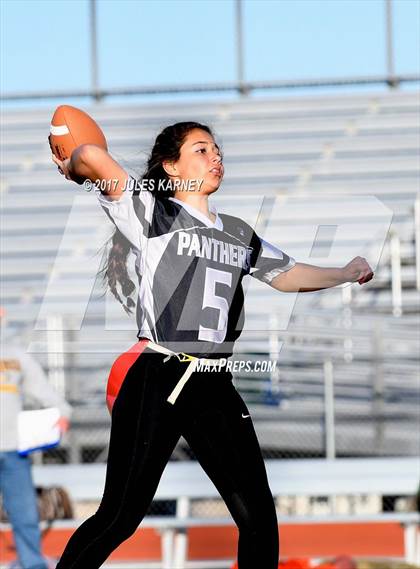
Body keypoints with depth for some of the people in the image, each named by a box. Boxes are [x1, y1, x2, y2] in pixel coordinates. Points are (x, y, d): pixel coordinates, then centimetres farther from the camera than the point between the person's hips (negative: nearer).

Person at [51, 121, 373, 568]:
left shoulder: (239, 234, 19)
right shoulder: (155, 213, -1)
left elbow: (286, 274, 31)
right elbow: (92, 155, -13)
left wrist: (347, 274, 22)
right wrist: (72, 170, 7)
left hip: (215, 388, 6)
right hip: (156, 381, -6)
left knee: (260, 519, 1)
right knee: (120, 517, -6)